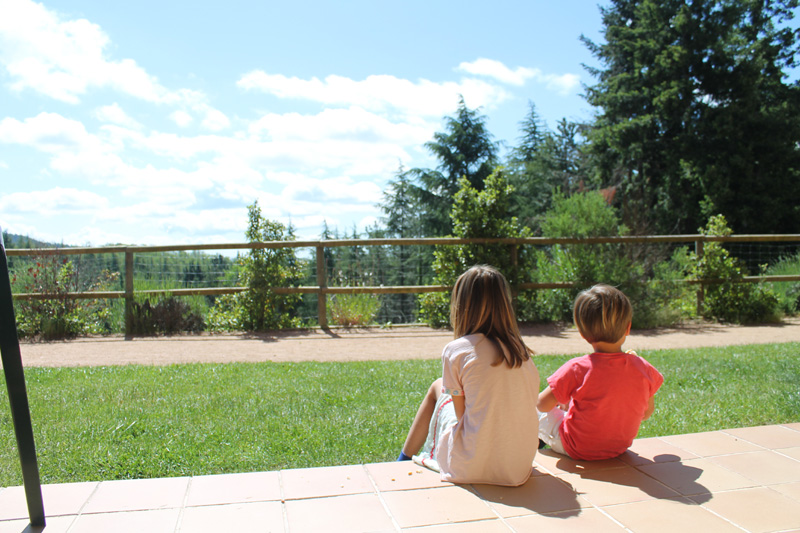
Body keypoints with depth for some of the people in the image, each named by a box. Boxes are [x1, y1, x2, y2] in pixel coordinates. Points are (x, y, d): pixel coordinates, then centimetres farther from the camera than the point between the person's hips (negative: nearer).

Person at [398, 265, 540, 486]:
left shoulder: (456, 350, -14)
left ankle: (404, 460, 37)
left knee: (438, 388, 18)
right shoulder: (522, 351, 0)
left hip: (472, 468, -4)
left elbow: (462, 415, -6)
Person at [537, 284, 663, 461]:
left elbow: (543, 404, -18)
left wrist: (560, 399, 4)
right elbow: (647, 412, 0)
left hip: (576, 450, -5)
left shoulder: (577, 369, -29)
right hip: (619, 447, 5)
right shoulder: (643, 368, -18)